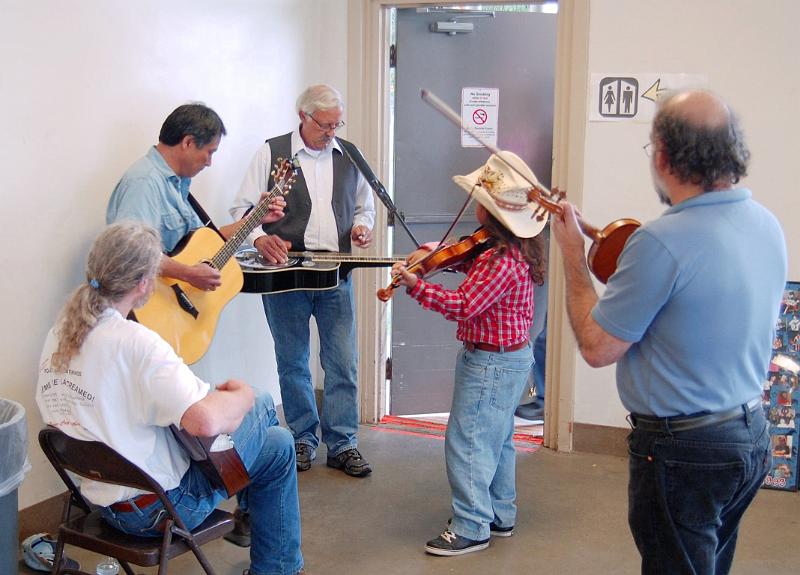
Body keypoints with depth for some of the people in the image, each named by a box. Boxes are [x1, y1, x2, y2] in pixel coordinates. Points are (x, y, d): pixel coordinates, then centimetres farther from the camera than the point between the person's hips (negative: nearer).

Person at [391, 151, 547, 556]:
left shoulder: (501, 261, -27)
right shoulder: (516, 248, 5)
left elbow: (463, 305, -30)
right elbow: (471, 263, 18)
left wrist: (415, 285, -32)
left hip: (490, 363, -11)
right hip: (512, 357, 11)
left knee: (466, 442, -2)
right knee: (496, 439, 21)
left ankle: (471, 529, 6)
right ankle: (500, 515, 33)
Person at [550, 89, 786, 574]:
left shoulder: (663, 242, -26)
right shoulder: (766, 224, 0)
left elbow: (597, 347, -18)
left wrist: (573, 257, -7)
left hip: (685, 450, -8)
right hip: (752, 437, 8)